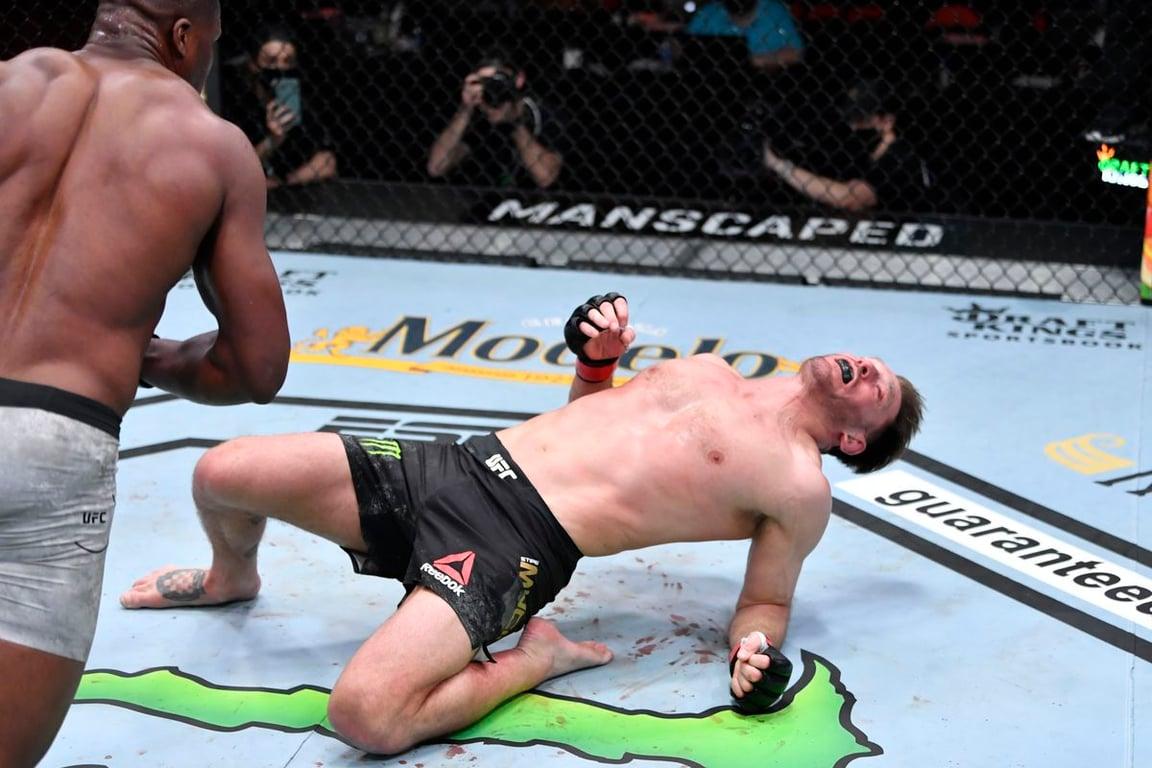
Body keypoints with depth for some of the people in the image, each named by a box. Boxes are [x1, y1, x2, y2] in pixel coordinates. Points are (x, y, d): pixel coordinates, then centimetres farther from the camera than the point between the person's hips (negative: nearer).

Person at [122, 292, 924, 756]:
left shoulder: (800, 488, 3)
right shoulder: (710, 371, 21)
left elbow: (766, 602, 7)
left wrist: (758, 653, -16)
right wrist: (595, 359, 11)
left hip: (516, 547, -7)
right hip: (462, 467, 7)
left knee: (366, 715, -31)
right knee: (222, 473, 0)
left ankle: (539, 655, -7)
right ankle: (232, 578, 33)